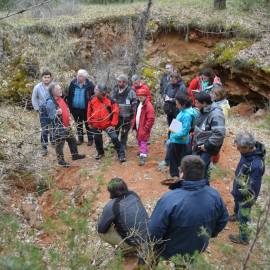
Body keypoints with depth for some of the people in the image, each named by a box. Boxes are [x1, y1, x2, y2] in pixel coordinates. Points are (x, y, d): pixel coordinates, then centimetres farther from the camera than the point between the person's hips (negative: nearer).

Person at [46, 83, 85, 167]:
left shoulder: (60, 99, 7)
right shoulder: (50, 102, -20)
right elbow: (51, 116, -23)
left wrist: (69, 116, 14)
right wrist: (57, 114, -40)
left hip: (66, 125, 9)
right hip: (59, 126, -9)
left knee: (72, 140, 19)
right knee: (60, 143, 3)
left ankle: (75, 155, 36)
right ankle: (61, 160, 17)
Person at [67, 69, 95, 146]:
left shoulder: (90, 85, -13)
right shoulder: (73, 83, -5)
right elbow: (69, 96, 3)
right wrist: (70, 106, 2)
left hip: (86, 109, -3)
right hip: (75, 108, 3)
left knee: (88, 124, 11)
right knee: (78, 124, 18)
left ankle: (90, 139, 26)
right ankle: (80, 139, 34)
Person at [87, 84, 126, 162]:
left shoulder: (109, 100, -17)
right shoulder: (92, 99, -7)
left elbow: (115, 111, -10)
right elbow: (89, 111, 5)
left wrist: (113, 123, -11)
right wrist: (89, 122, 9)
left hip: (107, 124, -4)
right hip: (96, 124, 4)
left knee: (114, 138, -11)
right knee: (97, 139, 17)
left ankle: (121, 154, -1)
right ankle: (100, 152, 42)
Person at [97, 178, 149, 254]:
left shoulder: (111, 207, -20)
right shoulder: (133, 195, 0)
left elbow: (100, 228, -9)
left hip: (134, 244, -7)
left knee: (101, 232, 2)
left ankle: (127, 249, 9)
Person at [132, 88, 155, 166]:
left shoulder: (149, 106, -19)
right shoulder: (139, 104, 9)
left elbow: (151, 119, -22)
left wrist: (145, 128, -22)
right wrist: (134, 124, 14)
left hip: (144, 129, -9)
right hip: (138, 127, 9)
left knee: (143, 142, -9)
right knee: (139, 141, 21)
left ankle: (142, 157, -10)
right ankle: (142, 152, 40)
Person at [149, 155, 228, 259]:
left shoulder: (169, 200, -37)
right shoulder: (214, 195, -20)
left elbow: (153, 232, -29)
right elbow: (223, 220, -1)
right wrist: (209, 234, 17)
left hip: (171, 255, -3)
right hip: (199, 250, 4)